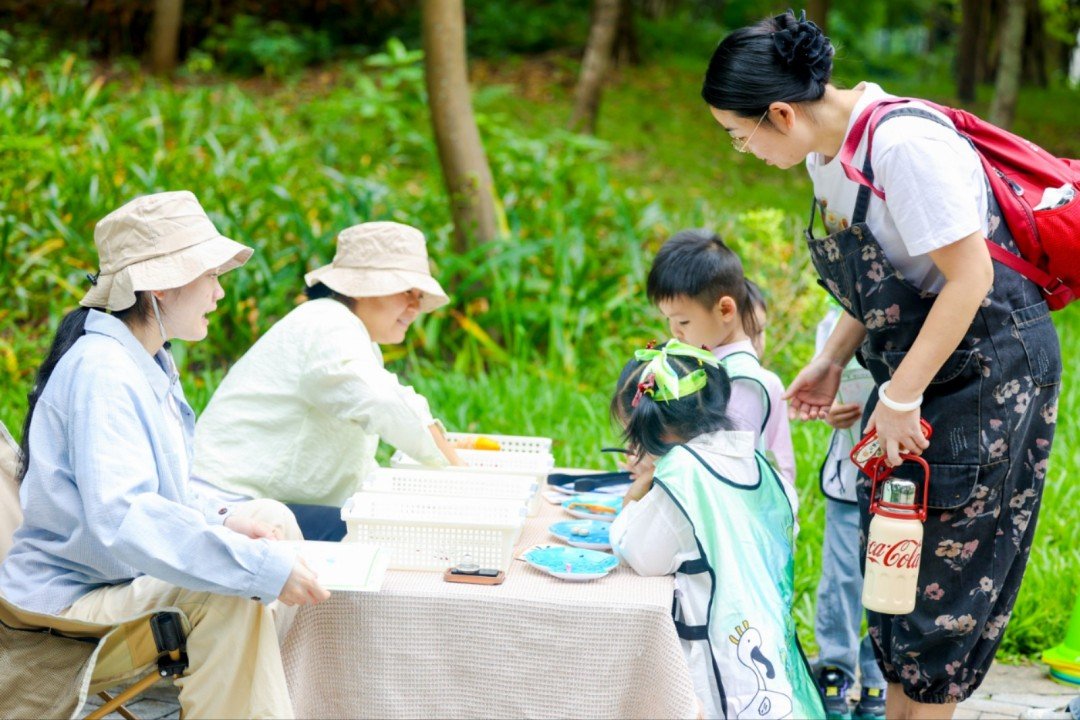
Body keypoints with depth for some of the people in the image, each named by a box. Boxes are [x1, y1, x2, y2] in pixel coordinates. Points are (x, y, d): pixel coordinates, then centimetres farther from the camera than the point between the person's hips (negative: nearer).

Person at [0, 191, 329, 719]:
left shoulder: (149, 364, 12)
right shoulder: (101, 372, -21)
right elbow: (120, 518, -35)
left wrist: (220, 520, -2)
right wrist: (264, 568, -37)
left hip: (125, 578, 11)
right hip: (69, 601, -11)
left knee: (275, 519, 7)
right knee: (229, 594, -30)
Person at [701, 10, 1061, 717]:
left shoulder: (905, 145, -26)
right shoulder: (829, 154, 4)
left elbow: (969, 277, -25)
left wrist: (901, 398, -21)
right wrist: (832, 360, 4)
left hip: (990, 369, -9)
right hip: (919, 366, 9)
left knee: (945, 570, -1)